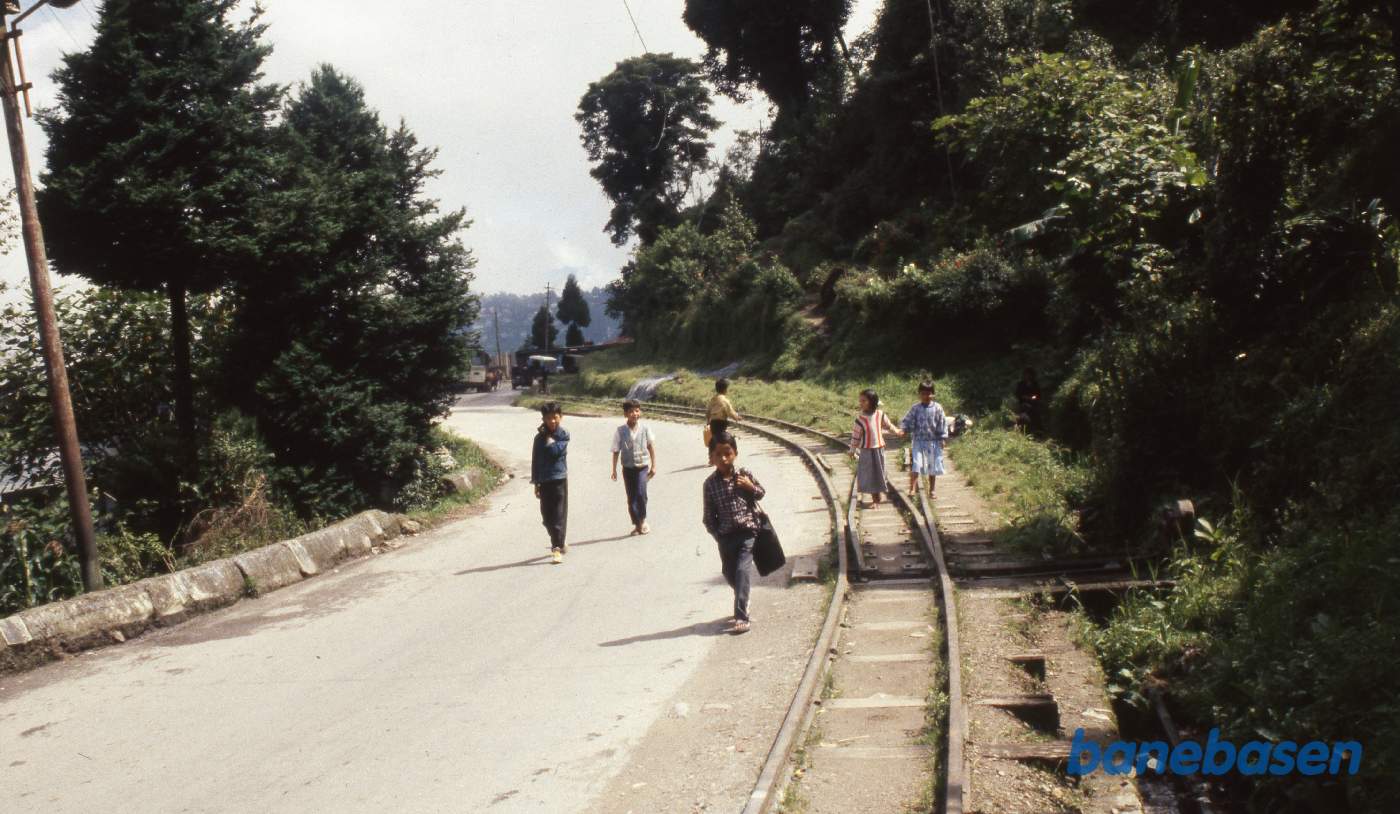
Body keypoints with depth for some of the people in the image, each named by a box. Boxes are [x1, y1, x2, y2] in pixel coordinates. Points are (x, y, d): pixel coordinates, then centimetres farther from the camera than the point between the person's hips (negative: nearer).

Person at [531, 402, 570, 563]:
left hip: (560, 479, -3)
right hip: (544, 481, 3)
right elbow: (535, 460, 9)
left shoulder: (564, 435, -2)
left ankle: (557, 548, -5)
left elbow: (556, 450, -18)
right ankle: (561, 541, 29)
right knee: (547, 517, 8)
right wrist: (536, 483, 7)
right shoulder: (539, 438, 5)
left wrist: (548, 438, -5)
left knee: (559, 515, -6)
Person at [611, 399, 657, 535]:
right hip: (628, 468, 1)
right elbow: (616, 451, -1)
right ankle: (637, 525, 18)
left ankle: (643, 520, 2)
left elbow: (651, 447, 4)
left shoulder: (644, 429, -6)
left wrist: (653, 466, 4)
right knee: (631, 498, 5)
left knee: (640, 493, -19)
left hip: (642, 466, -1)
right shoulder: (620, 431, -7)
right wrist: (614, 470, -2)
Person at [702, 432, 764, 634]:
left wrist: (751, 487, -11)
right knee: (730, 573, 12)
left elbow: (761, 494, 10)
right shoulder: (710, 483, -3)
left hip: (748, 532, -3)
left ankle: (741, 618, -18)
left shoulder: (745, 475, -4)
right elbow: (709, 515, 4)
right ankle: (743, 601, 43)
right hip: (726, 536, 3)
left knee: (742, 569, -15)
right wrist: (716, 535, -2)